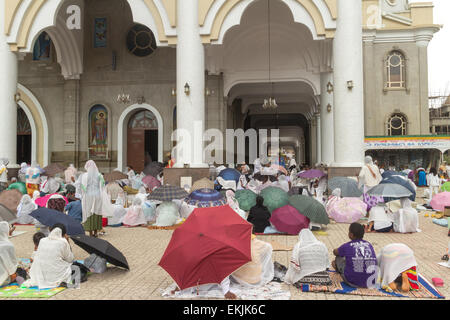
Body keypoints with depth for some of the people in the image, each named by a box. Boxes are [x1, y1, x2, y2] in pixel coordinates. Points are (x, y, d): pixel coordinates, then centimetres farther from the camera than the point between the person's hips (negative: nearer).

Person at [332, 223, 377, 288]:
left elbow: (335, 252, 16)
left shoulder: (347, 246, -6)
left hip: (353, 282, -4)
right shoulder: (369, 245, 6)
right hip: (370, 282, 4)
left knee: (339, 258, 15)